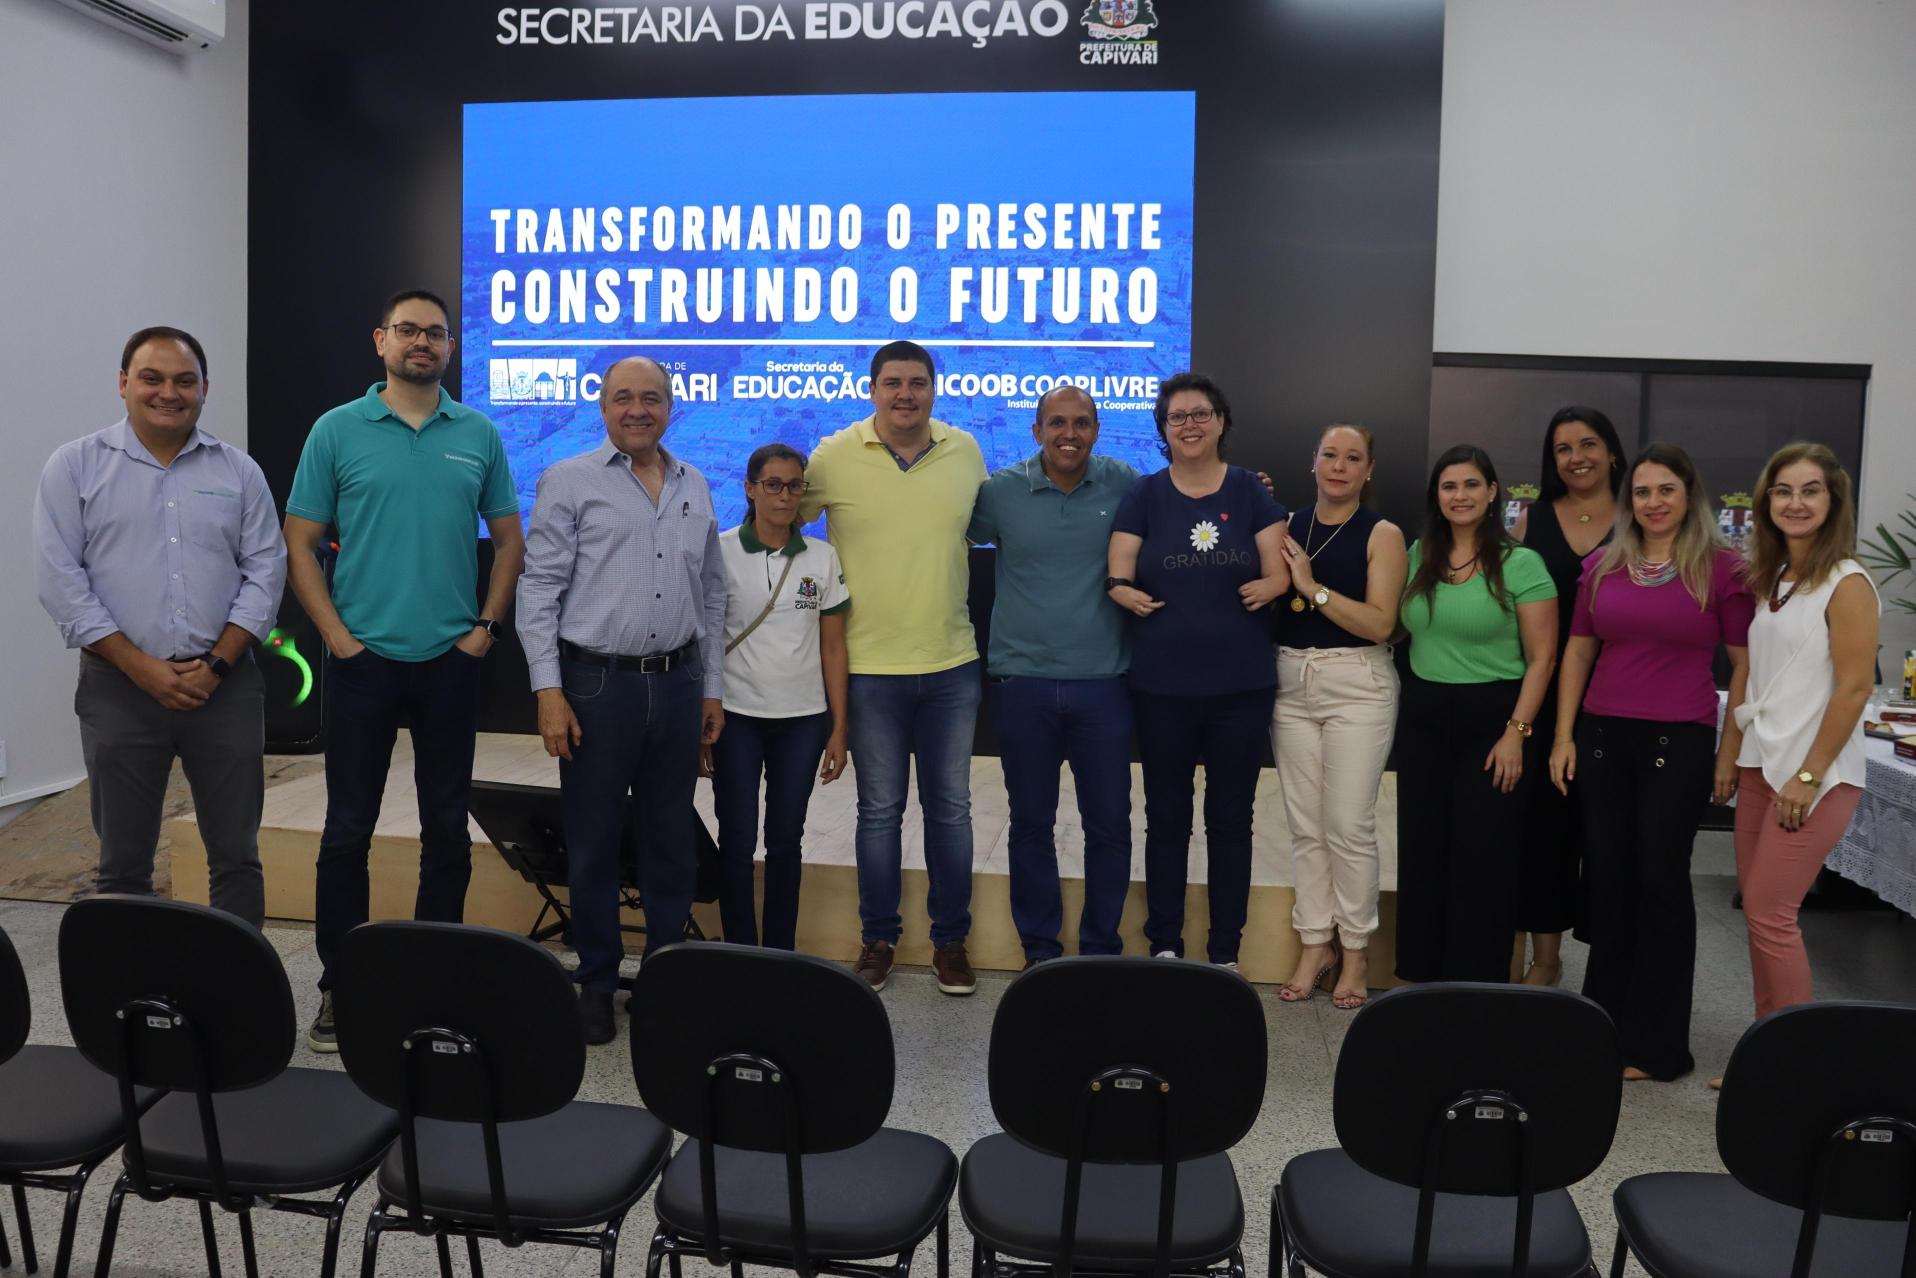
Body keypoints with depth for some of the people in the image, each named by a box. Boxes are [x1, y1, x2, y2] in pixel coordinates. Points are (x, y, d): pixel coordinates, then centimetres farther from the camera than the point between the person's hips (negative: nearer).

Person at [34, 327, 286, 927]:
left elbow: (265, 570, 3)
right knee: (123, 864, 8)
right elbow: (62, 580, -3)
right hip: (119, 689, -1)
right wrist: (140, 667, -11)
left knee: (237, 855, 6)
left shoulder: (238, 470, 8)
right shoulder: (75, 466, 3)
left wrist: (216, 664, -9)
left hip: (226, 687, 1)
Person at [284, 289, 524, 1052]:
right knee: (348, 827, 4)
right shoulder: (337, 430, 1)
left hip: (451, 662, 2)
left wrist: (487, 626, 0)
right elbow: (299, 543, 1)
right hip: (363, 660, -1)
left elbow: (509, 540, 10)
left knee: (447, 827, 9)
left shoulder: (478, 436, 5)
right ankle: (338, 983, 17)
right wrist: (336, 634, -7)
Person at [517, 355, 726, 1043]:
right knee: (593, 843, 5)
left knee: (672, 841, 10)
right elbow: (538, 589, -5)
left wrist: (712, 689, 13)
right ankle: (596, 985, 18)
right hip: (596, 683, -4)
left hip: (677, 684, 4)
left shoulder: (695, 489, 13)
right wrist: (549, 691, -12)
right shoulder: (569, 482, -1)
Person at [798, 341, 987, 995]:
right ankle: (877, 939, 24)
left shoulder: (965, 452, 3)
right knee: (879, 810, 9)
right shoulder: (834, 456, -5)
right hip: (870, 666, -2)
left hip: (952, 666, 2)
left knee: (950, 807, 10)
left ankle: (951, 940, 24)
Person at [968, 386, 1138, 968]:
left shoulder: (1124, 485, 0)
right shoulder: (1000, 490, -1)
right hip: (1023, 683, 0)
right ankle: (1039, 948, 26)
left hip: (1103, 683, 0)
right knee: (1031, 824, 11)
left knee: (1110, 824, 8)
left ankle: (1102, 948, 25)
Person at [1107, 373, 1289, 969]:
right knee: (1166, 818, 9)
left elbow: (1280, 574, 0)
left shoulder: (1251, 491, 4)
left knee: (1231, 819, 8)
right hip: (1162, 686, 0)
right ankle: (1165, 945, 21)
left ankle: (1225, 952, 19)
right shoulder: (1144, 494, 3)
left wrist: (1267, 587, -21)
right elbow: (1117, 579, -3)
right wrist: (1127, 593, -23)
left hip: (1242, 685, 0)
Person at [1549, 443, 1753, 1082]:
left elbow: (1746, 664, -1)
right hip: (1602, 739, 4)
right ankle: (1604, 1022, 25)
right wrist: (1563, 736, 7)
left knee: (1661, 878, 2)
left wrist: (1730, 753, -5)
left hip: (1679, 742, -4)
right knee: (1605, 874, 10)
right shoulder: (1602, 566, 8)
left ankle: (1654, 1044, 14)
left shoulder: (1721, 569, -3)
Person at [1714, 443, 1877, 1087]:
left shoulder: (1847, 585, -10)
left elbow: (1853, 688, -15)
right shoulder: (1769, 580, 12)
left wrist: (1809, 775, -16)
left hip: (1816, 774, -7)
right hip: (1762, 765, 7)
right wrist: (1728, 757, 11)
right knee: (1758, 912, 9)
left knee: (1769, 913, -7)